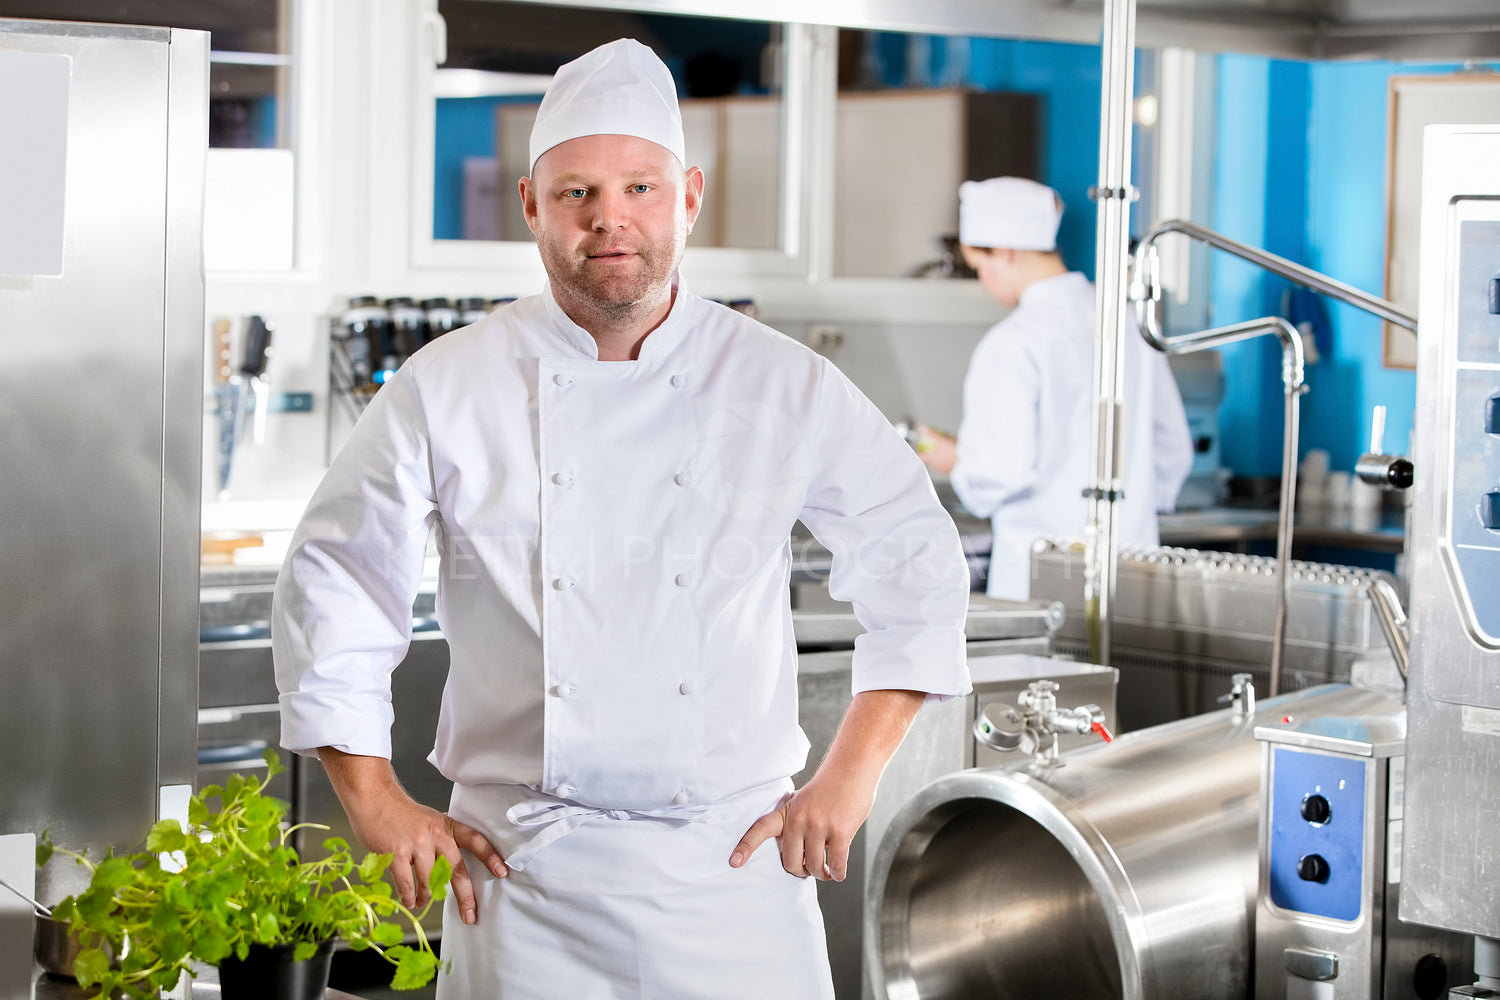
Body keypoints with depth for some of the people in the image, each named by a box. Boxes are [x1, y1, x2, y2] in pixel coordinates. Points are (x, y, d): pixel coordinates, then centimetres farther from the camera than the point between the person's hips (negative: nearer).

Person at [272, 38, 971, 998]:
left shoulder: (788, 388, 1)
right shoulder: (445, 390, -1)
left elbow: (916, 560, 9)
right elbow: (332, 587, 7)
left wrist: (849, 779, 3)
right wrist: (379, 806, 3)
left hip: (732, 861, 1)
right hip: (523, 875, 0)